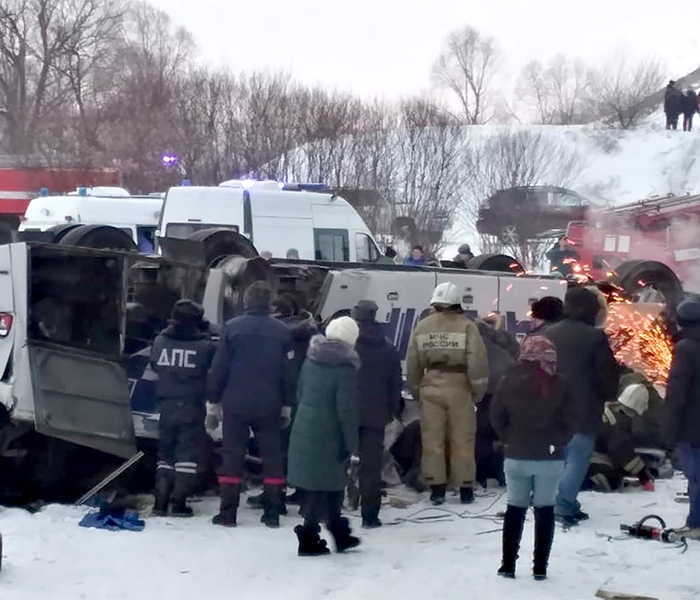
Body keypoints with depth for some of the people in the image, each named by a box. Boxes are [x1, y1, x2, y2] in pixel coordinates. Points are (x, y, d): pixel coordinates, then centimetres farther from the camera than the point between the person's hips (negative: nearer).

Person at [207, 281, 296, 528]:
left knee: (232, 455, 3)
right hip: (269, 406, 1)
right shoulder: (282, 332, 1)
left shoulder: (232, 327, -5)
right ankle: (273, 513, 7)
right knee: (272, 456, 8)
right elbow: (289, 374, 5)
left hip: (235, 405, -1)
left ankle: (228, 513, 1)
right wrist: (287, 406, 14)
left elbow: (218, 369, -3)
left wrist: (213, 404, 5)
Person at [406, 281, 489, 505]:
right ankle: (465, 489, 11)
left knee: (432, 440, 7)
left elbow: (413, 363, 8)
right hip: (459, 387, -2)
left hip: (431, 388, 2)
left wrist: (416, 391, 19)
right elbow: (477, 361, -11)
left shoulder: (422, 327, 4)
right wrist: (478, 390, -1)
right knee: (462, 441, 6)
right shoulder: (466, 326, -6)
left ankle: (436, 488, 9)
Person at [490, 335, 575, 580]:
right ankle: (540, 567, 8)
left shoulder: (509, 382, -3)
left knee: (515, 508, 13)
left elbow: (497, 417, 2)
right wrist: (557, 443, 8)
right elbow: (568, 421, -6)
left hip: (517, 455, 1)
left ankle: (508, 565, 12)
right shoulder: (556, 384, -8)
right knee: (545, 509, 9)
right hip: (550, 456, -1)